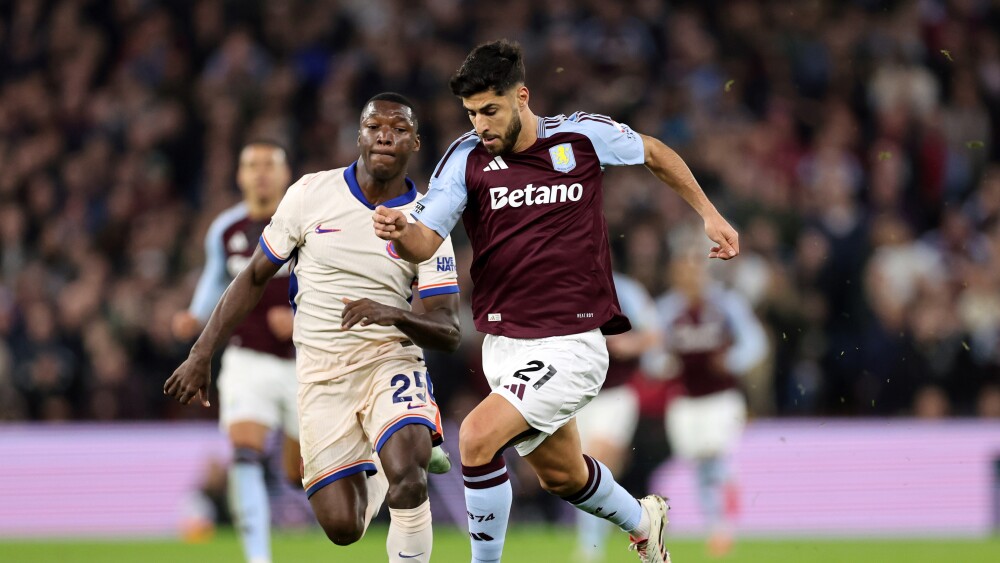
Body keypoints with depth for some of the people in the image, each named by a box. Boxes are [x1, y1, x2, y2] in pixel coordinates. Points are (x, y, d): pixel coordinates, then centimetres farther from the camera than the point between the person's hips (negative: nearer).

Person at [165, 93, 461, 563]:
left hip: (390, 360, -1)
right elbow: (255, 277, 9)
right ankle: (366, 482, 31)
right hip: (320, 370, 1)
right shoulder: (312, 194, 0)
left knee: (408, 480, -30)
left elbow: (448, 333, -5)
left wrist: (394, 314, -26)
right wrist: (201, 354, 6)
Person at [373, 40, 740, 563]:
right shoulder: (466, 157, -3)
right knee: (561, 475, 20)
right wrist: (400, 231, -35)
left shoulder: (583, 136, -6)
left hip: (572, 344, -4)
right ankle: (643, 521, 51)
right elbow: (425, 241, -13)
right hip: (504, 345, 4)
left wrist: (709, 214, 17)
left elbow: (653, 152, 15)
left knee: (477, 437, -24)